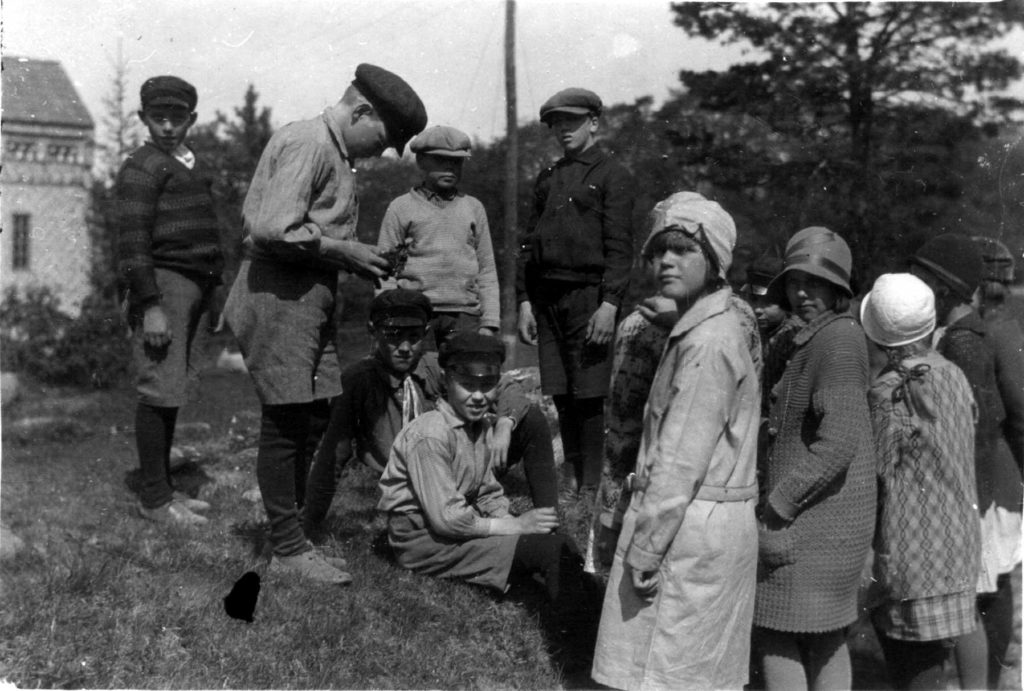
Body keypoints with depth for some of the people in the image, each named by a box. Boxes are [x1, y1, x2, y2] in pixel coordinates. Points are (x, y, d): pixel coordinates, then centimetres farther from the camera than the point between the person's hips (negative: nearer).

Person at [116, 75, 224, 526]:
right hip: (162, 286, -9)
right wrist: (151, 306, -20)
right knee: (160, 392, -8)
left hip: (194, 287, 9)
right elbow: (132, 240, -15)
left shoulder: (191, 168, 20)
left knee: (172, 392, 13)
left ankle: (163, 489, 21)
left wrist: (211, 293, 21)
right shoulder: (142, 167, -7)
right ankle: (153, 499, -2)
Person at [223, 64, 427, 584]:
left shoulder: (335, 153, 19)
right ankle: (288, 550, 3)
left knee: (313, 419, 11)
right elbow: (273, 229, -22)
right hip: (279, 295, -10)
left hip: (312, 298, 10)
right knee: (286, 421, -5)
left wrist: (359, 262, 6)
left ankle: (289, 531, 22)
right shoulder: (306, 143, -13)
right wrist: (345, 252, -14)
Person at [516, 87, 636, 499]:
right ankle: (569, 481, 16)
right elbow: (529, 243, 17)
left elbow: (619, 247, -7)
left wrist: (609, 304, -16)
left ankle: (591, 487, 2)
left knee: (588, 397, -5)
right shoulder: (547, 179, 19)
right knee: (561, 396, 7)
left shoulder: (612, 176, 2)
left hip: (588, 296, -5)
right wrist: (523, 302, 9)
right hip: (546, 299, 5)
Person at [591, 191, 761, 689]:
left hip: (691, 529, -9)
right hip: (707, 521, 9)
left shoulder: (708, 341, -17)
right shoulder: (703, 327, 13)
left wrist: (645, 551, -17)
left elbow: (681, 461, -20)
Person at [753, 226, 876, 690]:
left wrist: (778, 505, -21)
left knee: (772, 632, -2)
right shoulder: (814, 340, 14)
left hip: (815, 516, -10)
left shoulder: (836, 340, -17)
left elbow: (838, 442, -26)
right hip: (833, 517, 10)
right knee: (825, 636, 17)